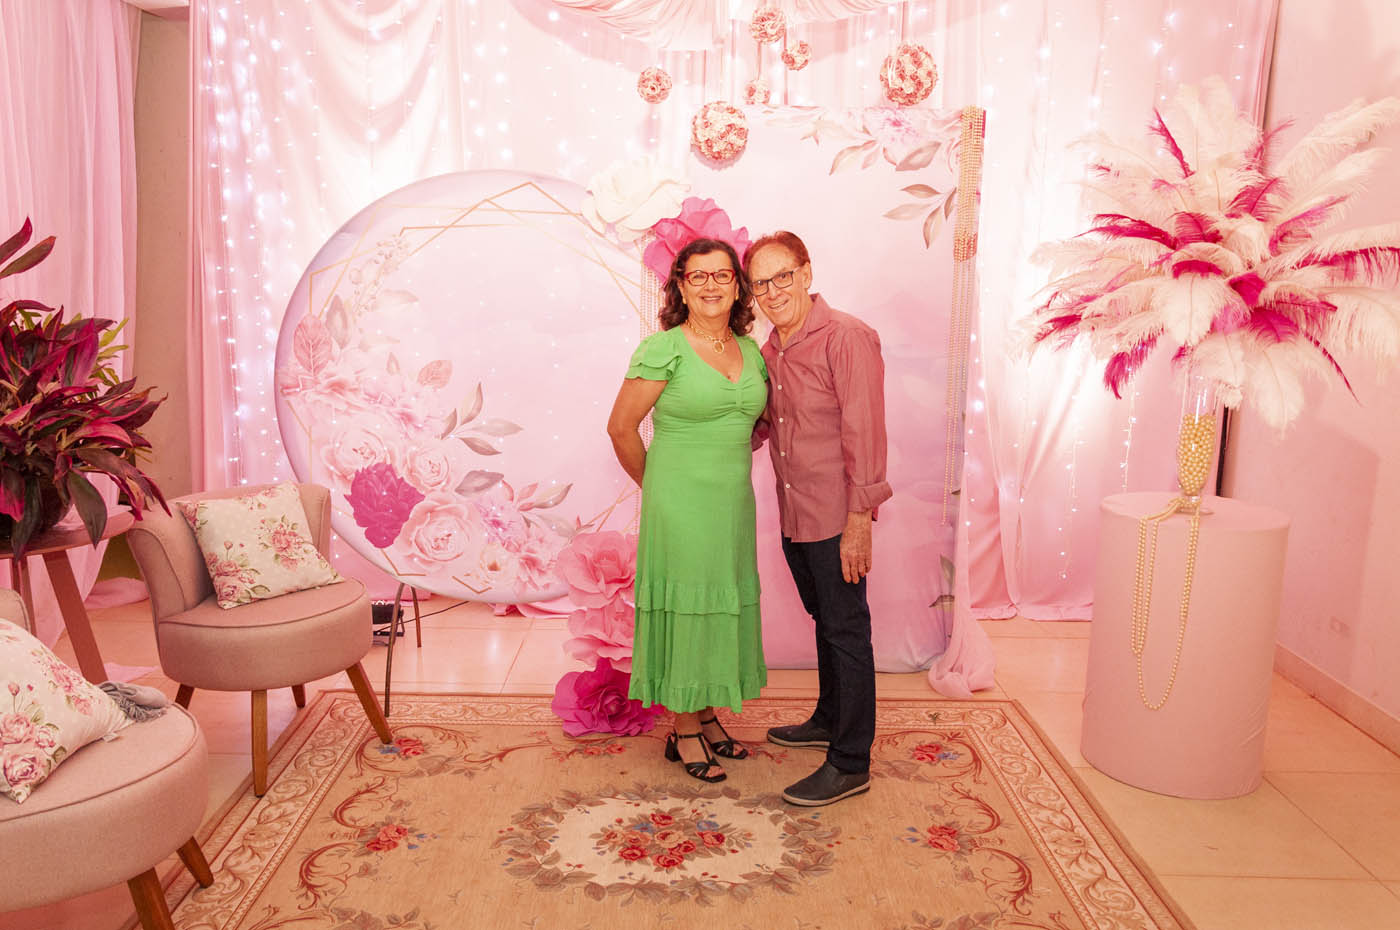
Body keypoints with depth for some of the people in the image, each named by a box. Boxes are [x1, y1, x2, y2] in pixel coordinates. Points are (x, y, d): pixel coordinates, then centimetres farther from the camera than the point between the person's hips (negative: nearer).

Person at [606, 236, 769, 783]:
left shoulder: (750, 351, 7)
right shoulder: (663, 349, -11)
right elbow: (622, 427, -7)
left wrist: (725, 466, 11)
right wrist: (657, 486, 2)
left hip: (734, 504, 6)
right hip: (680, 507, -6)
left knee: (722, 608, 14)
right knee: (686, 609, 3)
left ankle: (707, 719, 30)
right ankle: (684, 733, 18)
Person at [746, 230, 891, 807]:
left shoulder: (847, 338, -16)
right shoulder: (770, 349, 9)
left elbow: (865, 433, -19)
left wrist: (859, 519, -20)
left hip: (835, 517, -8)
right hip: (794, 516, 8)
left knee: (847, 632, 1)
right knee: (824, 622, 22)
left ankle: (850, 764, 10)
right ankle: (829, 720, 39)